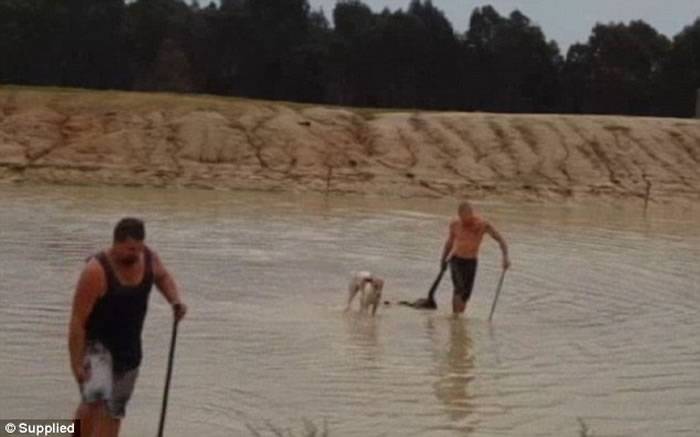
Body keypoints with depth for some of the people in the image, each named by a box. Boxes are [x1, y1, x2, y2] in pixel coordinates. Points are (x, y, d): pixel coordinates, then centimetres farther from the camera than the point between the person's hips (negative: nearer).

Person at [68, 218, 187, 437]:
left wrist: (175, 300, -3)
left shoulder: (148, 258, -9)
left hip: (129, 348, 6)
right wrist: (76, 364, -24)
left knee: (114, 411, 13)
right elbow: (77, 321, -24)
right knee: (96, 399, -27)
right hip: (95, 344, -6)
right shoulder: (96, 271, -27)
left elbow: (163, 276, 16)